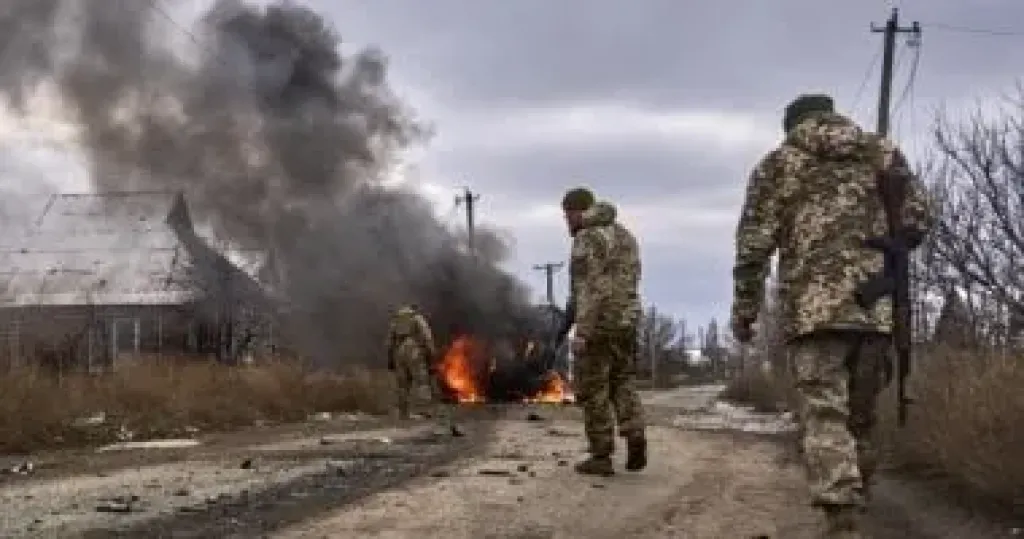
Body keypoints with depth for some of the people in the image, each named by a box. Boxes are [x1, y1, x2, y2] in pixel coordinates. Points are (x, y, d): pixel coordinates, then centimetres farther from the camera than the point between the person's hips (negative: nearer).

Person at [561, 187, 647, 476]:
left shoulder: (587, 239, -13)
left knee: (593, 391, 1)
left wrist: (581, 332, -22)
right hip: (627, 321, 8)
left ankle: (601, 457, 4)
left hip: (598, 324, -8)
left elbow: (589, 289, -20)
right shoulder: (624, 235, 14)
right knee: (622, 383, 16)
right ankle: (635, 435, -4)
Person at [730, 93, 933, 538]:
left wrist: (744, 311, 10)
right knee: (860, 417, 14)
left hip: (813, 307, -3)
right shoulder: (884, 152, 16)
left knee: (824, 417, -8)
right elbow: (919, 221, 8)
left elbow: (753, 245, 3)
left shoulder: (777, 163, 10)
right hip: (878, 306, 3)